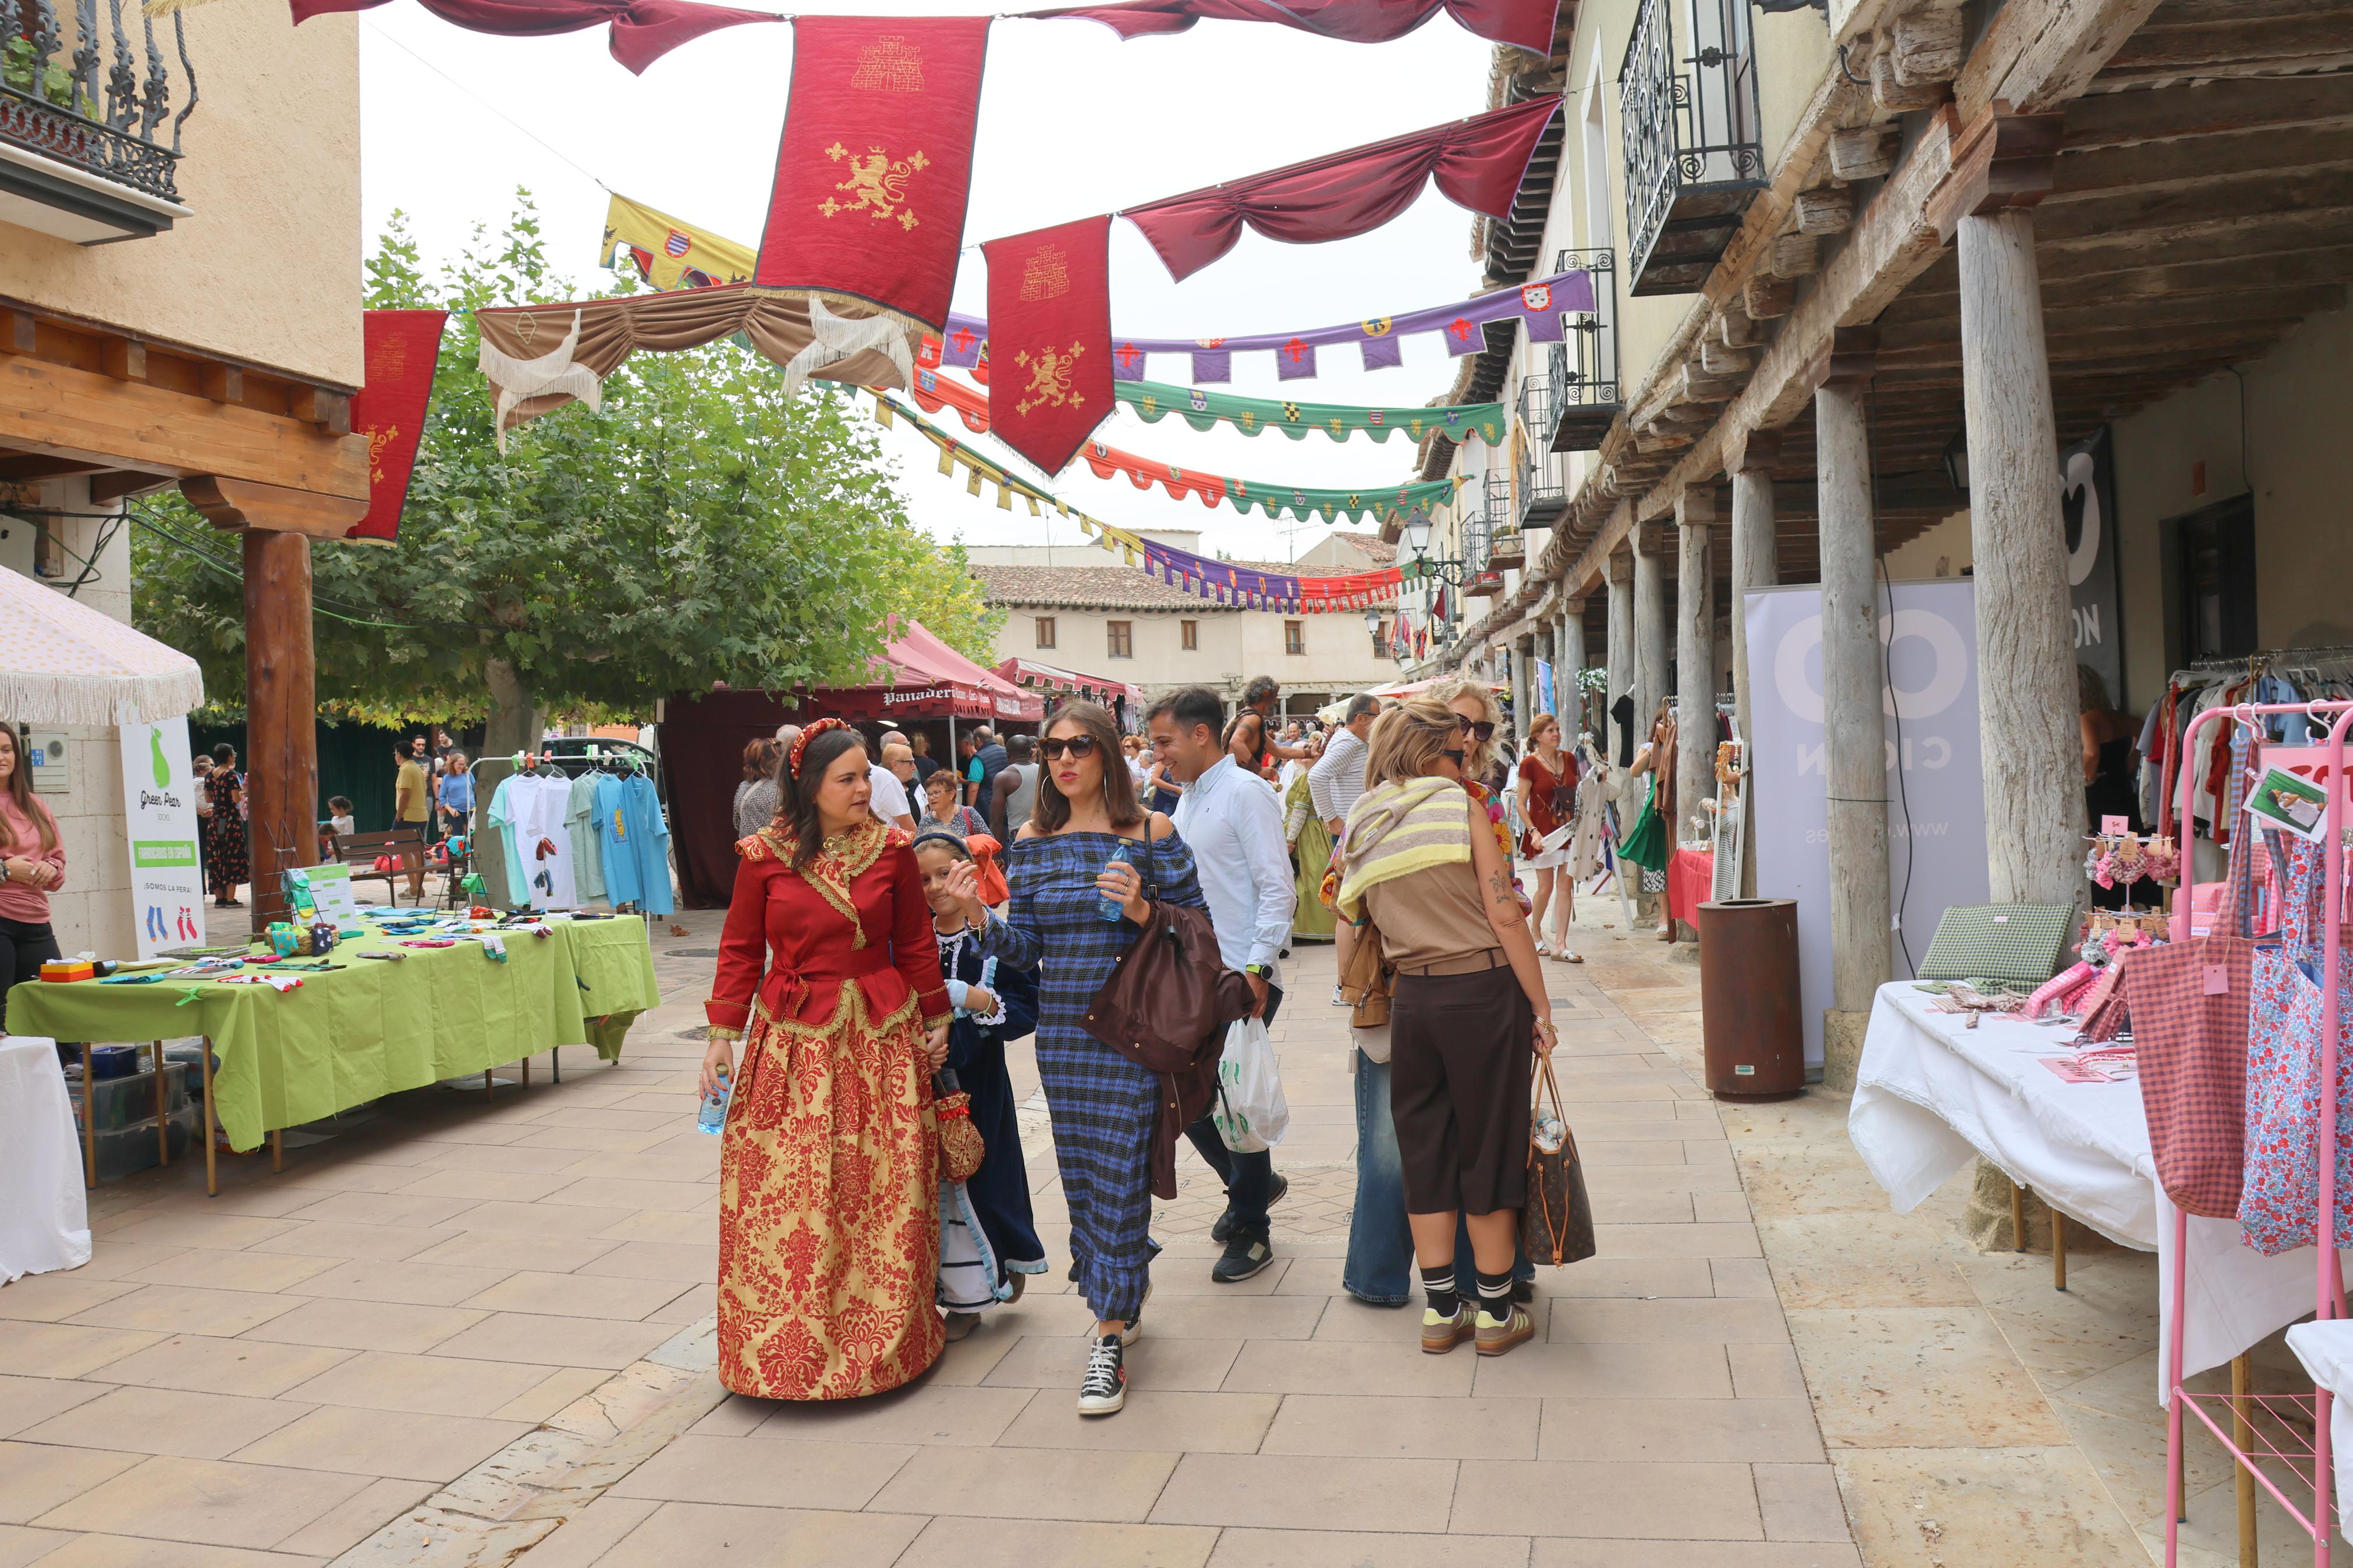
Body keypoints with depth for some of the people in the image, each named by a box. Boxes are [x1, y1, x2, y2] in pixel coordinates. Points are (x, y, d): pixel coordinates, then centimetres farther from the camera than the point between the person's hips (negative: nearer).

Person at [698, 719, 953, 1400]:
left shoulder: (891, 850, 1)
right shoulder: (764, 856, -3)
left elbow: (916, 946, 8)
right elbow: (740, 950, 3)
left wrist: (936, 1022, 10)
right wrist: (722, 1036, 0)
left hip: (880, 1037, 1)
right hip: (793, 1039, -1)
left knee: (881, 1190, 4)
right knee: (783, 1193, 1)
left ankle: (883, 1337, 21)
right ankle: (786, 1345, 18)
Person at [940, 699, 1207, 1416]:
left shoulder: (1151, 832, -5)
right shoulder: (1031, 840, 6)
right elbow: (1025, 946, 6)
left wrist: (1143, 911, -20)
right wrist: (979, 916, -11)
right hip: (1061, 1028, 4)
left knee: (1120, 1172, -5)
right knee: (1081, 1170, 12)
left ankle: (1110, 1339, 4)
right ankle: (1119, 1305, 33)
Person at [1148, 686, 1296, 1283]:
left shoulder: (1246, 793, -11)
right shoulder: (1186, 801, 14)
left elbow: (1277, 889, -16)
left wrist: (1257, 971, -21)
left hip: (1241, 981, -8)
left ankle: (1251, 1233, 16)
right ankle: (1248, 1186, 35)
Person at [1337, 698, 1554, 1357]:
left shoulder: (1363, 827, 8)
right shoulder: (1461, 807, -7)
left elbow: (1352, 915, 8)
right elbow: (1505, 914, -11)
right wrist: (1541, 1008, -7)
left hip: (1411, 999, 5)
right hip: (1484, 989, -4)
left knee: (1424, 1150, 13)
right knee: (1489, 1146, 7)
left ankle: (1441, 1311, 21)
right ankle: (1496, 1313, 18)